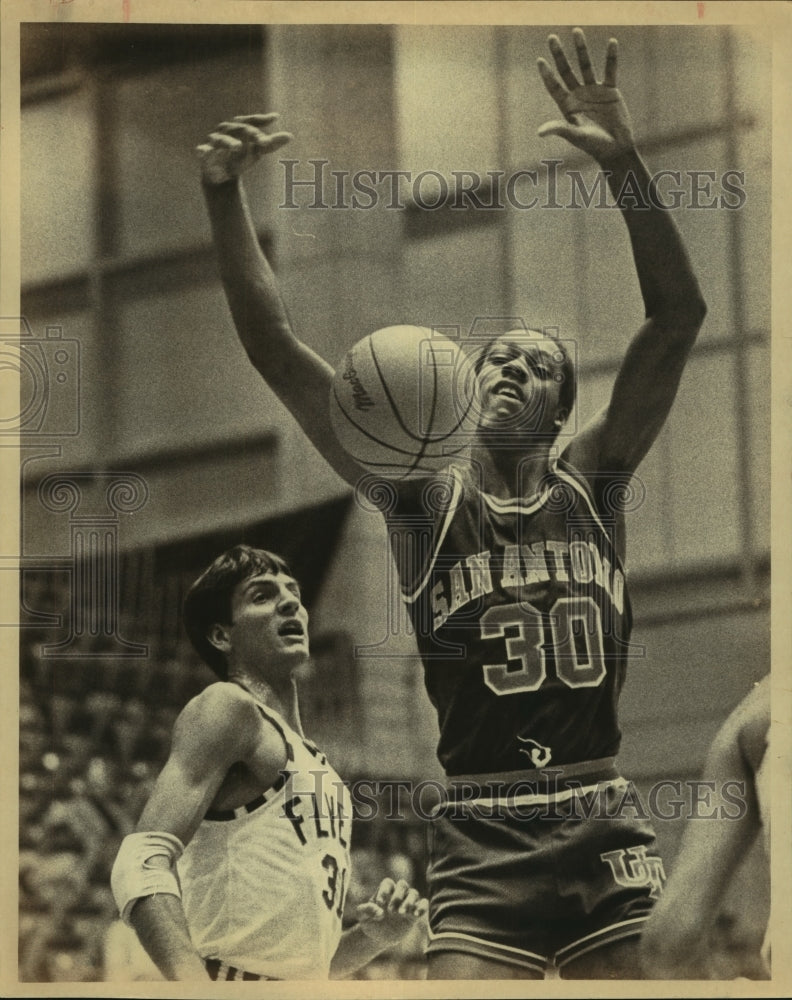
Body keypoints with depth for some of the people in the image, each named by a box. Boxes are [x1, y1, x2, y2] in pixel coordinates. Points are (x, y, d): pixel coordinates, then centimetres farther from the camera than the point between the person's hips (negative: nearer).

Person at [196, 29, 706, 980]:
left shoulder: (590, 481, 10)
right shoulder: (424, 498, 6)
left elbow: (678, 318, 0)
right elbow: (277, 350, -1)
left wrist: (624, 165, -12)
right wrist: (224, 198, -12)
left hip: (604, 834, 2)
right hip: (480, 848, -2)